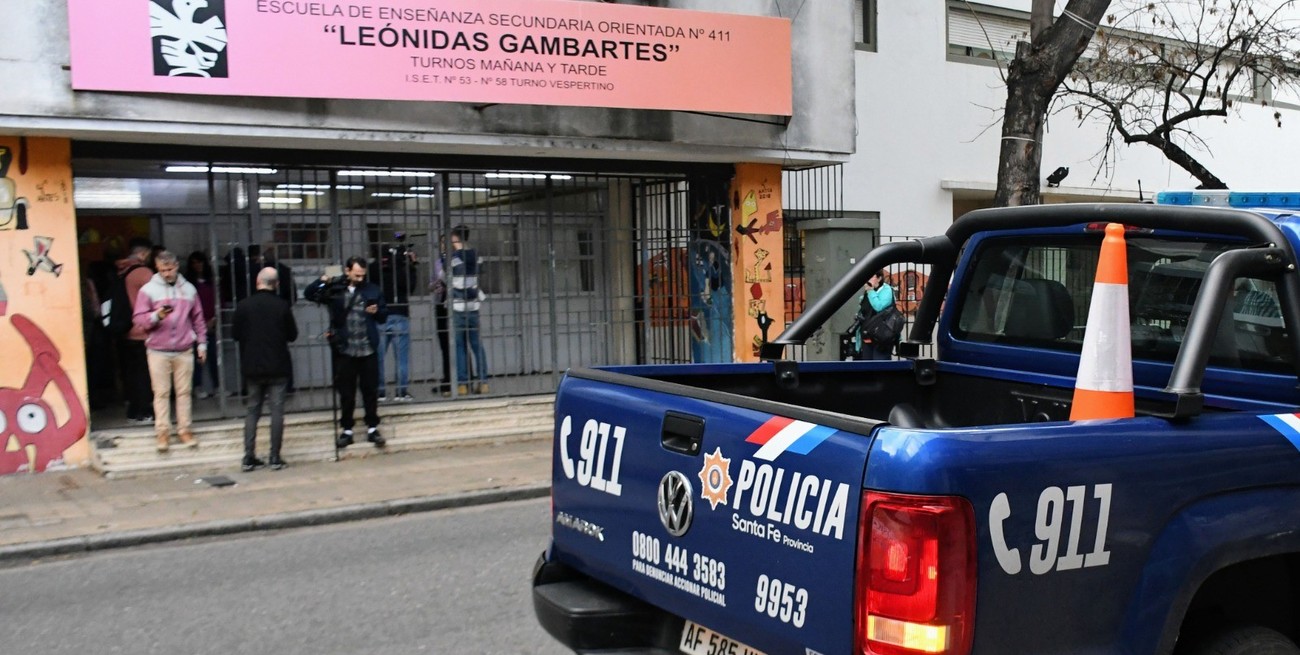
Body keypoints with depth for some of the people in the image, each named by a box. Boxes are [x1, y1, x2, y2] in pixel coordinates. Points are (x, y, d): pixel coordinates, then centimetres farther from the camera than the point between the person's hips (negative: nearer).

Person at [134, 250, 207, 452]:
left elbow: (198, 319, 15)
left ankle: (185, 430, 12)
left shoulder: (189, 289, 11)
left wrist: (202, 343, 13)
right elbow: (138, 319, -3)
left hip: (184, 351, 2)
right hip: (158, 351, -2)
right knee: (161, 392, 1)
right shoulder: (148, 290, 1)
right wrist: (156, 316, -21)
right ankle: (162, 433, 6)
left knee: (184, 391, 5)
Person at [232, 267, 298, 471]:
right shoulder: (282, 306, -8)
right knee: (277, 411, 4)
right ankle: (275, 458, 3)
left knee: (252, 411, 12)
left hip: (252, 367, 2)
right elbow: (292, 335, 1)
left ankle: (248, 458, 10)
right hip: (278, 367, -2)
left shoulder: (243, 305, -6)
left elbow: (235, 334, 1)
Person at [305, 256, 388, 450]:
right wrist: (322, 281, -18)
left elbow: (384, 315, 14)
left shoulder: (372, 290, 7)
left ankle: (372, 429, 18)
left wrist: (377, 311, -9)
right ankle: (347, 430, 18)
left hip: (368, 349, 1)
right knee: (346, 393, 7)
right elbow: (309, 294, -2)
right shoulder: (335, 289, 1)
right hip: (344, 350, -1)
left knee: (371, 390, 7)